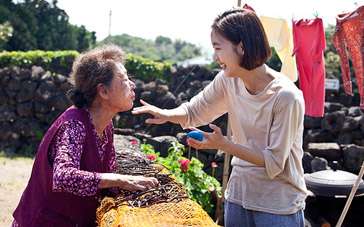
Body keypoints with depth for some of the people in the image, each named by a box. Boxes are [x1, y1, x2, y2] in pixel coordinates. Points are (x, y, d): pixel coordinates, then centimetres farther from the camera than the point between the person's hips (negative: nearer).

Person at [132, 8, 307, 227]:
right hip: (238, 196, 5)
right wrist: (167, 114, -13)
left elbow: (274, 162, -20)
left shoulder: (286, 96, -23)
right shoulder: (228, 80, -6)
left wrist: (223, 144, -25)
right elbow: (194, 111, 7)